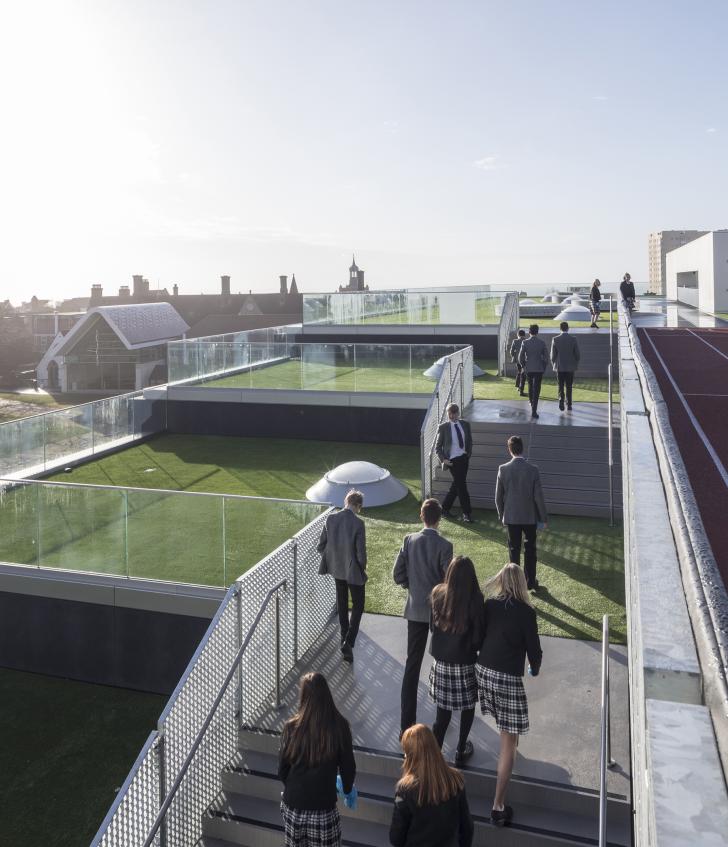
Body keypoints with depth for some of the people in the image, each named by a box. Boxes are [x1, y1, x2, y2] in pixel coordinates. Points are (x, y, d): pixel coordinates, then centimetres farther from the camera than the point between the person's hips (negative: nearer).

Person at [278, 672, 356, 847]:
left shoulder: (291, 727, -12)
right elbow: (348, 766, -4)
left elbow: (282, 768, -1)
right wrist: (347, 789, 18)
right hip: (323, 806, -2)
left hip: (293, 803, 2)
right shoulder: (339, 726, -15)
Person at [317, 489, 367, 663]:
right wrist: (362, 569, -1)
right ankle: (348, 643, -2)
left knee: (342, 604, 23)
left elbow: (321, 546, -2)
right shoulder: (358, 523, -22)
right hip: (353, 571, -5)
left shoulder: (330, 519, -8)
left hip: (337, 570, 5)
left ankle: (345, 637, 38)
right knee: (358, 606, 10)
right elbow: (361, 552, -19)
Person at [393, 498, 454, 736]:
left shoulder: (409, 540, -5)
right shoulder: (444, 546, -16)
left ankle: (407, 723, 5)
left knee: (412, 664, 5)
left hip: (415, 610, 3)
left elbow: (398, 575, -2)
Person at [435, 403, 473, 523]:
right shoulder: (443, 427, -6)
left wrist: (468, 454, 7)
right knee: (461, 486, -5)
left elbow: (469, 441, 17)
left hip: (464, 458, 5)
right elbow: (438, 447, -1)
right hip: (452, 460, -5)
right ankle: (466, 513, 3)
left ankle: (445, 508, 25)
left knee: (457, 485, 10)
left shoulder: (465, 425, 5)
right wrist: (443, 459, -11)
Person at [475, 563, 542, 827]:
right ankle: (498, 807, 2)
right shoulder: (525, 612, -11)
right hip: (508, 678, -5)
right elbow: (533, 648, -4)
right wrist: (535, 669, 17)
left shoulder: (489, 605, 0)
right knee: (509, 742, 2)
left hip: (483, 670, 5)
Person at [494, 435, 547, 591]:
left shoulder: (503, 469, -10)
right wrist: (544, 518, 1)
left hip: (511, 516, 1)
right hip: (530, 516, -1)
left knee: (514, 549, 11)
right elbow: (538, 496, -10)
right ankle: (530, 582, 18)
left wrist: (501, 515, 11)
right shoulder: (533, 469, -13)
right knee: (530, 549, 14)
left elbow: (498, 496, -3)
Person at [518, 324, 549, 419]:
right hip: (539, 369, -1)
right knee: (536, 389, -1)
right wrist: (543, 368, 11)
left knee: (530, 385, 27)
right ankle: (534, 411, -8)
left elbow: (520, 357, -7)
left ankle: (531, 400, 47)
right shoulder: (542, 343, -5)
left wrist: (524, 366, 9)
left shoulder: (525, 343, -7)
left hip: (528, 369, 1)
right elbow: (546, 358, -3)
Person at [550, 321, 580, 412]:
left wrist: (553, 365, 10)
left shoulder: (555, 339, -7)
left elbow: (553, 354, -4)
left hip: (559, 367, -1)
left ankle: (561, 402, -8)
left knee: (561, 386, 8)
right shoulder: (573, 339, -5)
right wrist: (576, 365, 13)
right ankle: (569, 405, 13)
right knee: (569, 387, 10)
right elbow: (577, 354, -1)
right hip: (570, 367, 1)